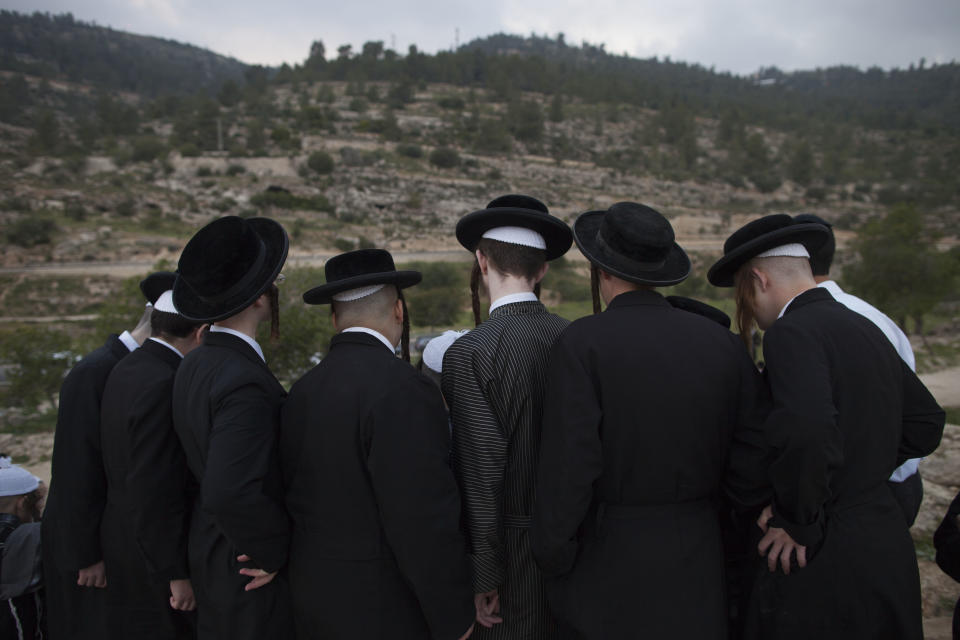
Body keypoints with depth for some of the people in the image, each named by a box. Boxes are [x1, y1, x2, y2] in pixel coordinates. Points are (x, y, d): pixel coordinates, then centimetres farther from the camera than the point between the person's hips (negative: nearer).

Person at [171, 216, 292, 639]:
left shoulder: (193, 364, 2)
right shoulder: (244, 382, -27)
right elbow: (230, 493, -35)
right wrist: (272, 552, -19)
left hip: (207, 553, 9)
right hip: (246, 574, -9)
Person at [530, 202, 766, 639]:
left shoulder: (581, 344, -13)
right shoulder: (723, 343, 0)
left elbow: (568, 467, -18)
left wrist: (552, 564, -6)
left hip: (607, 564, -4)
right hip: (697, 568, 4)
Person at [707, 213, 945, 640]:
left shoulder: (791, 333, -17)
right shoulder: (866, 329, 10)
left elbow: (807, 434, -33)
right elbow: (926, 422, 19)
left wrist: (797, 523, -18)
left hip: (824, 560, -9)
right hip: (886, 545, 9)